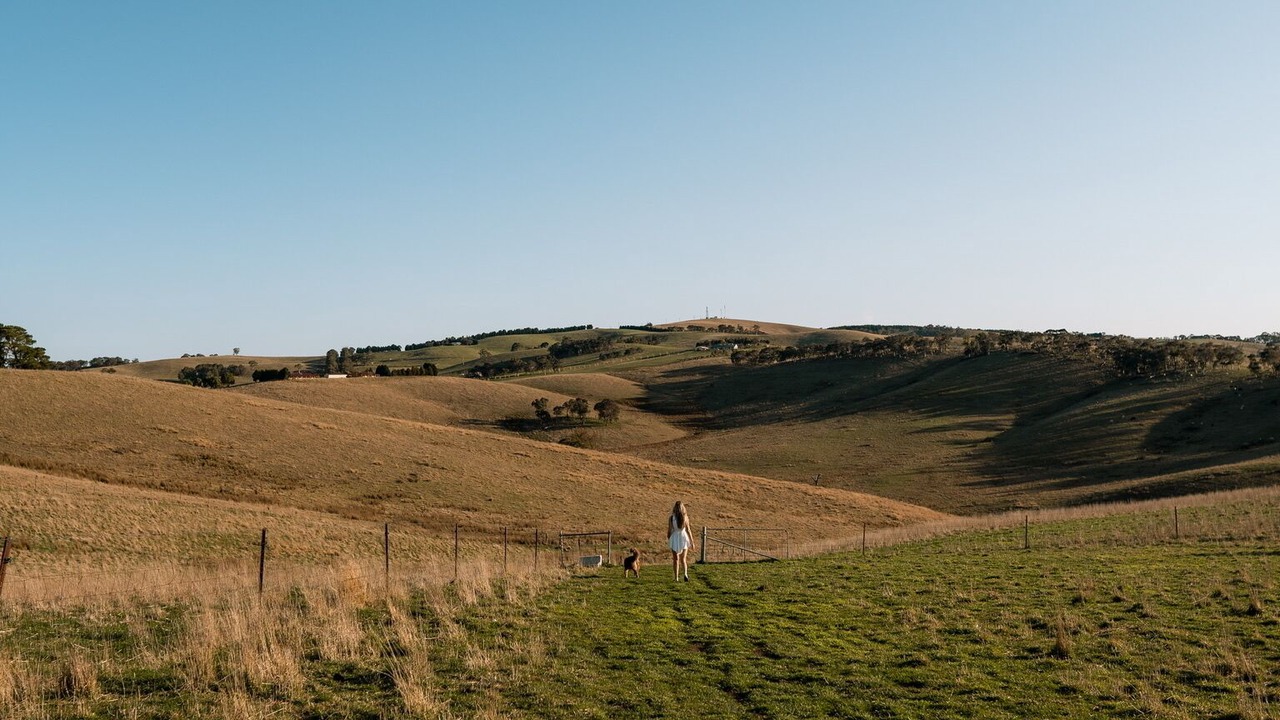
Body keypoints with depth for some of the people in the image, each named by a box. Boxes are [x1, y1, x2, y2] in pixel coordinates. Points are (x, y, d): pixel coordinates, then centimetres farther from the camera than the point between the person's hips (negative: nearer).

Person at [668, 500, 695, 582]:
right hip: (683, 538, 0)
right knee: (683, 559, 14)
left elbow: (669, 530, -3)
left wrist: (668, 540, 12)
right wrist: (692, 542, 0)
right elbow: (688, 530, -7)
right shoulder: (685, 517, -8)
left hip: (674, 539, 0)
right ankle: (685, 574, -10)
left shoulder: (671, 518, -7)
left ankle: (676, 578, 8)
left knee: (675, 559, 11)